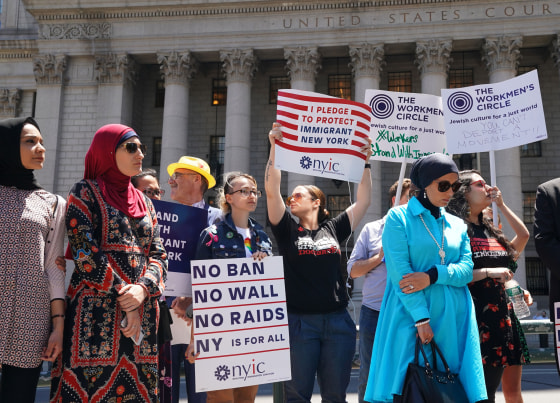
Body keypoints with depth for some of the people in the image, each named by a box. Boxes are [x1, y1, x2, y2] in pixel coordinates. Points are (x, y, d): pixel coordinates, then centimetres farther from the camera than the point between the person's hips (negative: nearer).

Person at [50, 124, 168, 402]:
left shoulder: (144, 202, 18)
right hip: (96, 312, -5)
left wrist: (143, 288, -10)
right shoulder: (85, 193, 2)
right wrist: (124, 299, -12)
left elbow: (158, 255, 11)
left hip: (142, 312, 5)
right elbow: (85, 252, -9)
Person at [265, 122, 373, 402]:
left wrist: (364, 163, 9)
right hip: (299, 322, -2)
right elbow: (272, 190, -6)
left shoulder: (334, 229, 10)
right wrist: (275, 147, -12)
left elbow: (364, 200, 12)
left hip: (338, 321, 2)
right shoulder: (287, 229, 5)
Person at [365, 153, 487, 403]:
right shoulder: (398, 217, -1)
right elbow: (399, 271, -10)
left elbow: (467, 269, 3)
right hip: (410, 316, -4)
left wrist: (433, 276, -16)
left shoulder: (457, 224, 14)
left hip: (453, 319, 4)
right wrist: (421, 318, -16)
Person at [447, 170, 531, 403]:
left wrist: (501, 204, 10)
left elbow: (523, 235, 12)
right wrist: (488, 272, -21)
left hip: (504, 315, 8)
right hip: (479, 317, -8)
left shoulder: (489, 229, 15)